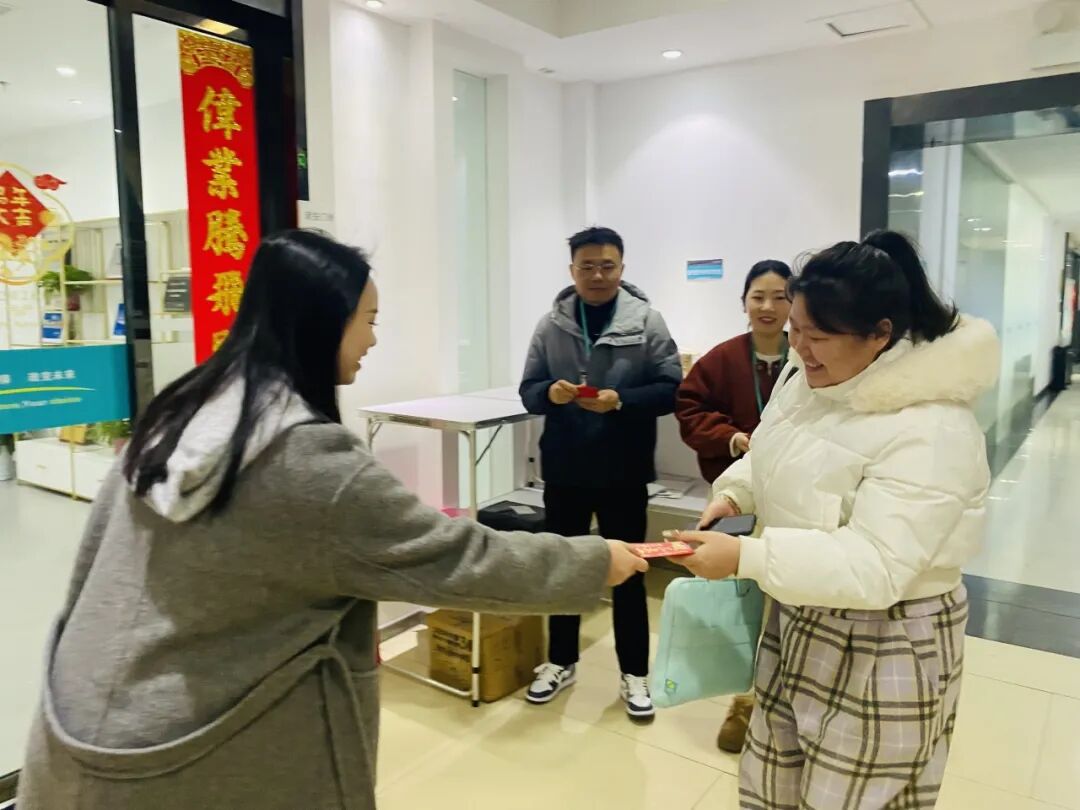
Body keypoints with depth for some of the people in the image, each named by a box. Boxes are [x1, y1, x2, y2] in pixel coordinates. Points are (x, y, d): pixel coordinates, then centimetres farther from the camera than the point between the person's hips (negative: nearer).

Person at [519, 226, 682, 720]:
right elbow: (528, 390, 2)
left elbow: (671, 389, -7)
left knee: (627, 571, 10)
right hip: (564, 469, 3)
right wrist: (550, 392, -20)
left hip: (623, 471, -2)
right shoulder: (551, 324, 1)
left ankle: (634, 674, 27)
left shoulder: (646, 321, -5)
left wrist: (621, 401, -22)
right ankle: (561, 662, 35)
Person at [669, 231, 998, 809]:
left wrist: (745, 556, -36)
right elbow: (773, 454, 15)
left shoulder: (930, 430, -28)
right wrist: (734, 492, -5)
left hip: (882, 647, -8)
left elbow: (873, 568, -33)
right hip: (797, 620, 8)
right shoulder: (810, 377, -2)